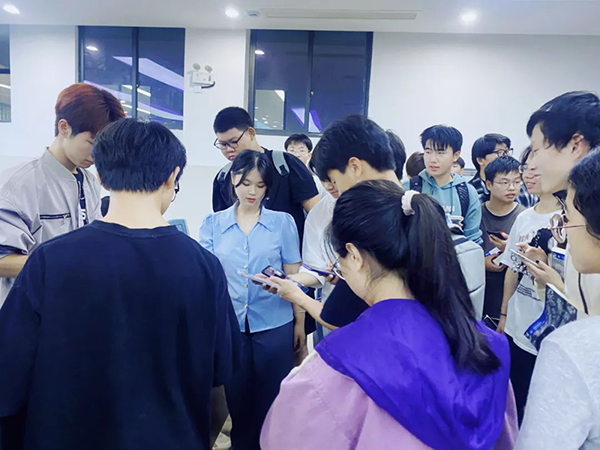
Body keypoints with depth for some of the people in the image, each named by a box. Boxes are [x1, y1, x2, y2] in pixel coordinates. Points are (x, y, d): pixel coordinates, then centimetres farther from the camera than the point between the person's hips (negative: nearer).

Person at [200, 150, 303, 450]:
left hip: (274, 325, -1)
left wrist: (300, 323, 2)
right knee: (237, 399, 17)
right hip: (229, 325, 2)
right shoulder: (213, 224, 1)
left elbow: (294, 277, 2)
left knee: (272, 401, 12)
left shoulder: (283, 222, -2)